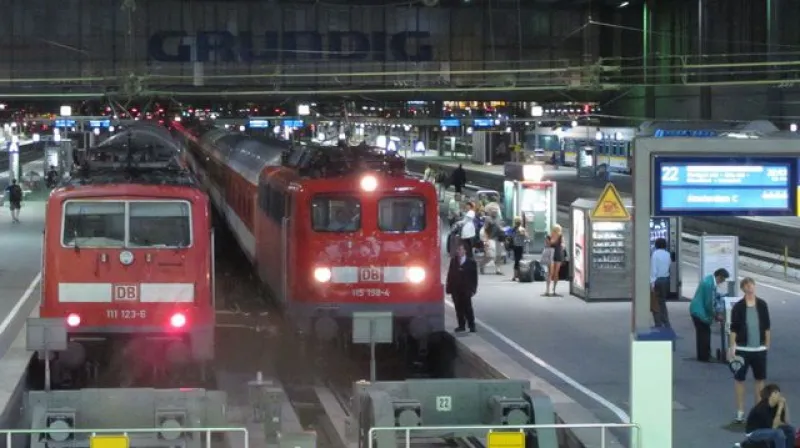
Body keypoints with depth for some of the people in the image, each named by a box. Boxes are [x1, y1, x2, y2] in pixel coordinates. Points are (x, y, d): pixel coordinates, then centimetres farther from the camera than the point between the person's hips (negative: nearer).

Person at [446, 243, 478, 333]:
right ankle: (461, 326, 11)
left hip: (466, 290, -3)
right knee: (459, 308, 5)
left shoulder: (471, 263, -2)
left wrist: (473, 289, -7)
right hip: (455, 289, 3)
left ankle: (471, 325, 5)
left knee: (467, 308, -3)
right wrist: (448, 287, 2)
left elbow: (474, 277, -1)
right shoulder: (453, 261, 7)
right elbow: (450, 274, 7)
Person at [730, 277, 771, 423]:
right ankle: (740, 411, 12)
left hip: (759, 349, 3)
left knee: (760, 379, 10)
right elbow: (733, 328, -5)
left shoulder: (762, 305, 1)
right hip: (742, 349, -2)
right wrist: (732, 348, -10)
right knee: (740, 379, 3)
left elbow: (766, 326, 9)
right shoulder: (738, 307, -6)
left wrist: (767, 344, 8)